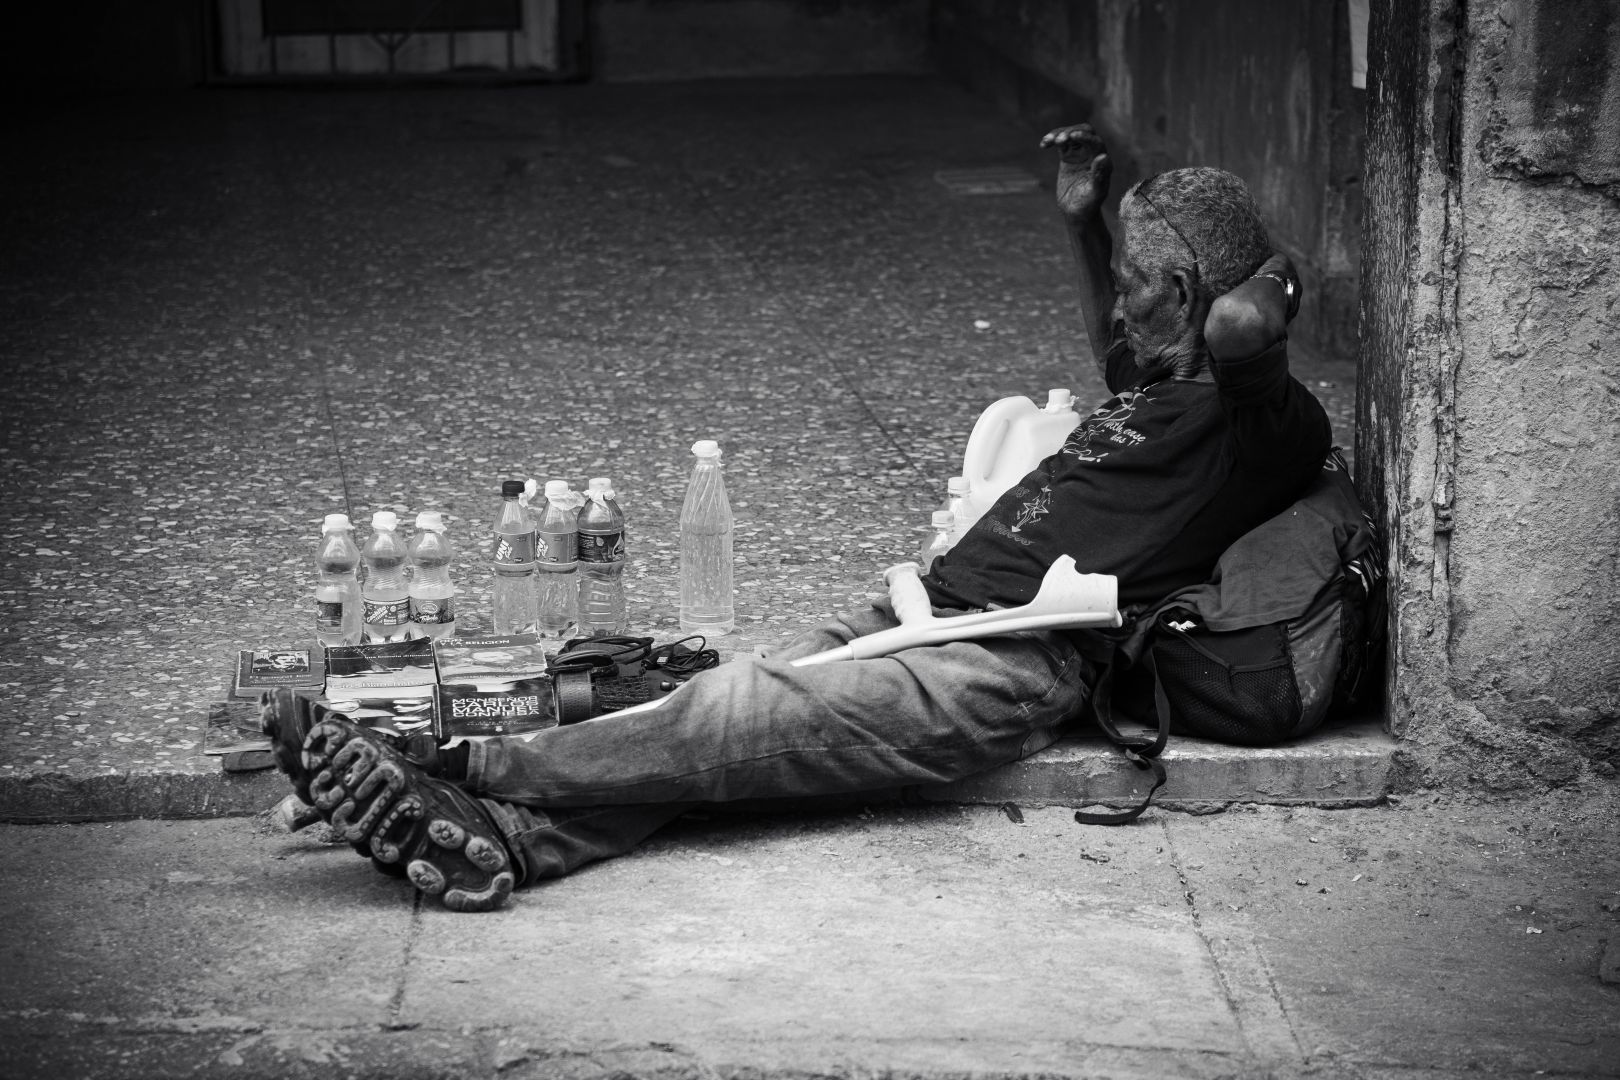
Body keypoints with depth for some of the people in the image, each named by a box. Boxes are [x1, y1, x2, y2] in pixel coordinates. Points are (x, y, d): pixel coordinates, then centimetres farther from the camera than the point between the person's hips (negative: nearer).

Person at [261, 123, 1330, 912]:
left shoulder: (1254, 417, -5)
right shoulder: (1168, 386, 24)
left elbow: (1236, 325, -29)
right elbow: (1122, 357, 49)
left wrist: (1272, 281, -6)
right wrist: (1082, 221, 41)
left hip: (1014, 664, -9)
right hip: (933, 604, 9)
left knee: (740, 717, -22)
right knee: (731, 702, -14)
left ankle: (462, 774, -22)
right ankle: (503, 835, -30)